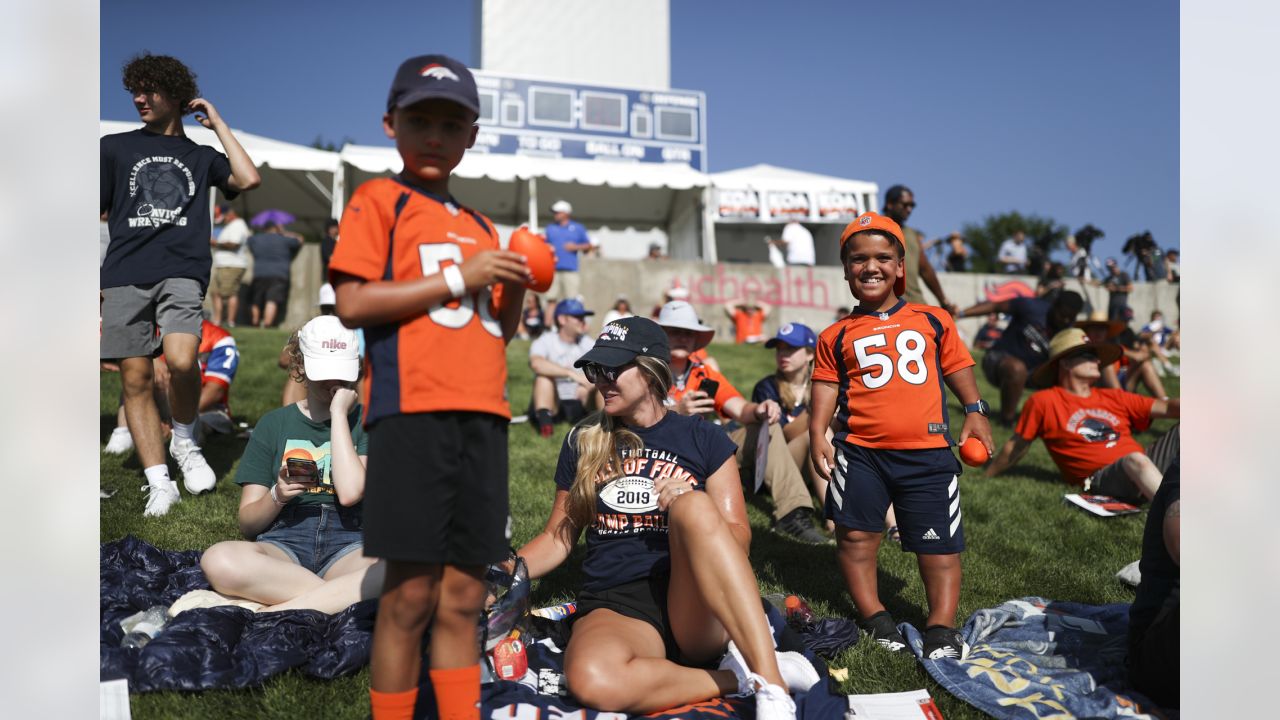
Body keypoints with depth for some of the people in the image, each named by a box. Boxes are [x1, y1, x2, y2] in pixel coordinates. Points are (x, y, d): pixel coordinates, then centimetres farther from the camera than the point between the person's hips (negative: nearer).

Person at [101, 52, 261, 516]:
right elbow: (96, 215, 14)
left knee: (181, 361, -24)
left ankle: (184, 440, 3)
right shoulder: (114, 147, 17)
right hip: (123, 276, 1)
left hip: (182, 273, -1)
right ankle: (159, 483, 4)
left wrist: (217, 124, 10)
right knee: (136, 379, -2)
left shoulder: (200, 156, 19)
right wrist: (92, 285, 6)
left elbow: (248, 180, -1)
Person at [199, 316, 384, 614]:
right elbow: (248, 524, 13)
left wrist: (339, 414, -3)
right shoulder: (274, 424, 16)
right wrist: (278, 496, -9)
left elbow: (350, 492, -10)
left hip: (346, 546, -2)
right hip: (283, 544, 2)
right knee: (218, 560, -32)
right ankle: (347, 596, -25)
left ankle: (283, 610, -30)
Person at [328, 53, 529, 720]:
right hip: (412, 412, -5)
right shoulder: (379, 199, 5)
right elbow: (353, 304, -8)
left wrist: (514, 289, 4)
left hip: (482, 417, 6)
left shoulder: (479, 227, 22)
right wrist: (457, 277, -9)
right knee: (411, 595, -3)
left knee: (462, 598, 7)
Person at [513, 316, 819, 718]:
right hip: (614, 608, 1)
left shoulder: (704, 439, 8)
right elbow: (559, 537, 19)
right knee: (592, 680, -37)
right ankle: (738, 678, -19)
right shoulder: (583, 442, 13)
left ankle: (769, 681, -34)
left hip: (696, 608, 0)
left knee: (694, 507, -34)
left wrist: (688, 509, -16)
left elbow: (739, 540, 5)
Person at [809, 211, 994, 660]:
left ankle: (942, 625, 10)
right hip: (860, 450, 0)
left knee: (940, 544, 1)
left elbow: (958, 368, 17)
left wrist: (975, 411, 4)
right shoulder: (837, 337, 10)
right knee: (855, 534, -1)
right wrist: (818, 433, -6)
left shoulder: (932, 321, 13)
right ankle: (873, 614, 15)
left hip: (928, 450, 0)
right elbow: (825, 388, 7)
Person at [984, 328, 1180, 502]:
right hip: (1102, 477, -6)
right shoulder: (1043, 401, 8)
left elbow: (1166, 407, 14)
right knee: (1135, 460, -37)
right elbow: (1015, 447, 14)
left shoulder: (1113, 398, 23)